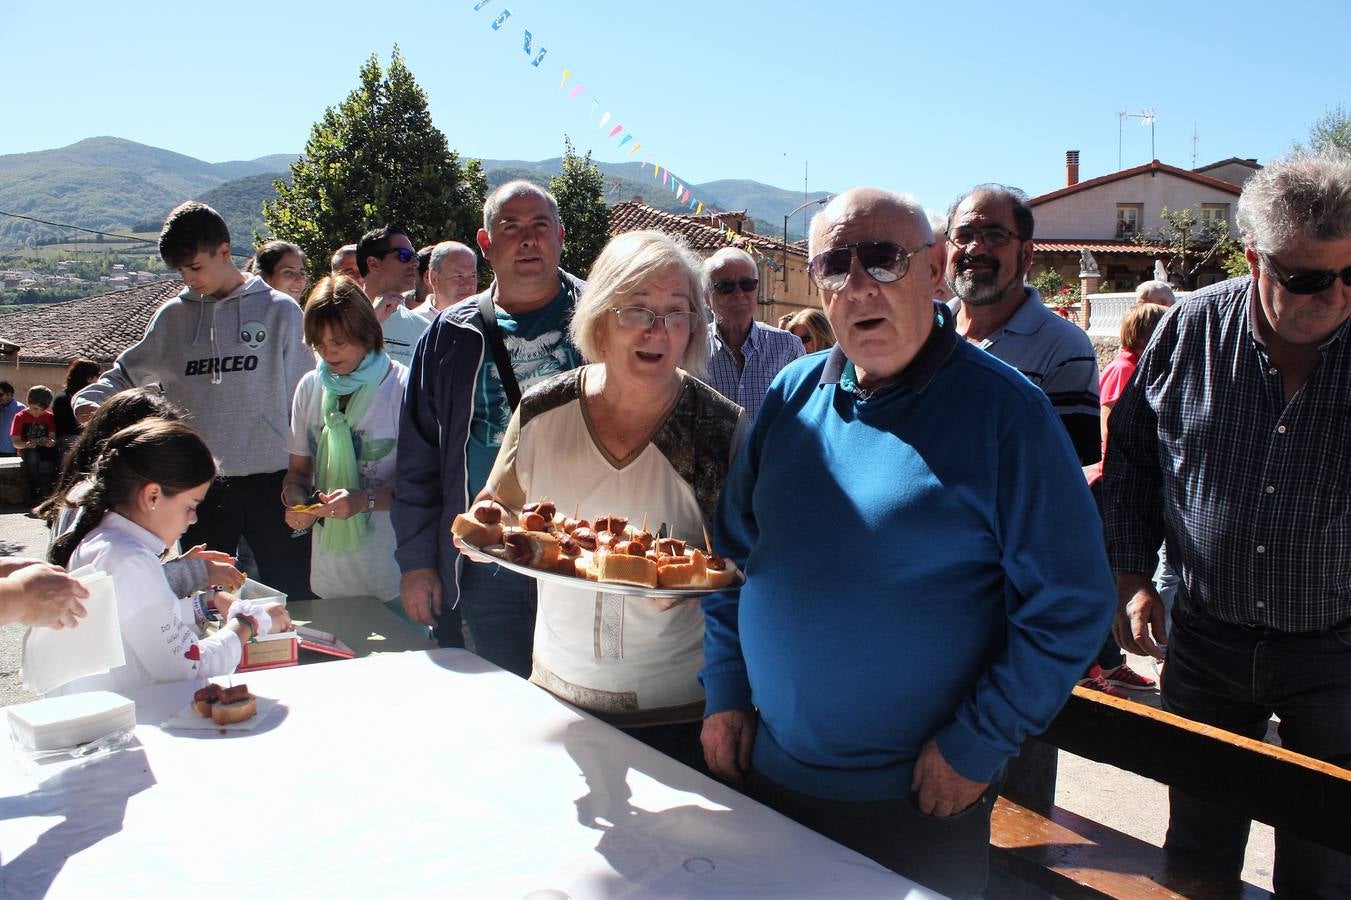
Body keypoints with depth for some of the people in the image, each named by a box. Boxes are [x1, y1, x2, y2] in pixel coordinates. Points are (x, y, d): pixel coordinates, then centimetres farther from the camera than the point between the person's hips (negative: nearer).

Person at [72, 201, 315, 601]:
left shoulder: (279, 310, 2)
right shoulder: (173, 316, 10)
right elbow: (128, 373, 22)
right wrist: (89, 399, 0)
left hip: (270, 479, -3)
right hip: (199, 487, 3)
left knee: (296, 599, 2)